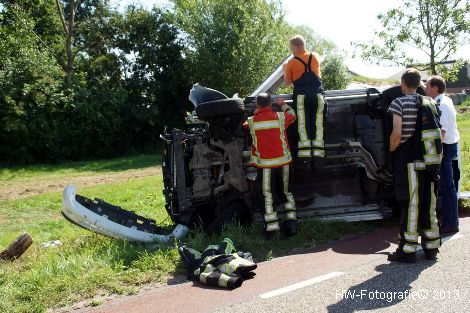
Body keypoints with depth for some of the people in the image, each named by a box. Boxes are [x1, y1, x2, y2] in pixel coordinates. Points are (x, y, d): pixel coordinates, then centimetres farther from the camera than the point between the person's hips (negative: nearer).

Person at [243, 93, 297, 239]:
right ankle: (291, 222, 17)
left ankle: (272, 229, 0)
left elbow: (246, 124, 19)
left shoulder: (252, 121, -5)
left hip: (264, 164, -2)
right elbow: (292, 114, 18)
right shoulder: (280, 117, -3)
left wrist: (257, 111, 30)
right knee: (286, 192, 19)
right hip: (282, 162, 2)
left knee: (267, 196, 4)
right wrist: (283, 104, 35)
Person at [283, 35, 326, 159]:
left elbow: (287, 83, 4)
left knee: (302, 123, 2)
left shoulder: (291, 62, -3)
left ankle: (305, 151, -3)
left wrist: (285, 69, 19)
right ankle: (318, 150, 2)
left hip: (301, 95, -2)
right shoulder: (315, 56, 7)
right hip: (317, 94, 3)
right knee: (318, 122, 5)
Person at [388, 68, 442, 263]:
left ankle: (407, 250, 2)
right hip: (430, 161, 6)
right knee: (428, 204, 13)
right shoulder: (430, 103, 12)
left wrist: (391, 149, -1)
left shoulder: (400, 102, -7)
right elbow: (438, 132, 12)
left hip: (409, 160, -6)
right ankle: (431, 247, 21)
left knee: (410, 204, -3)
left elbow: (397, 133, -17)